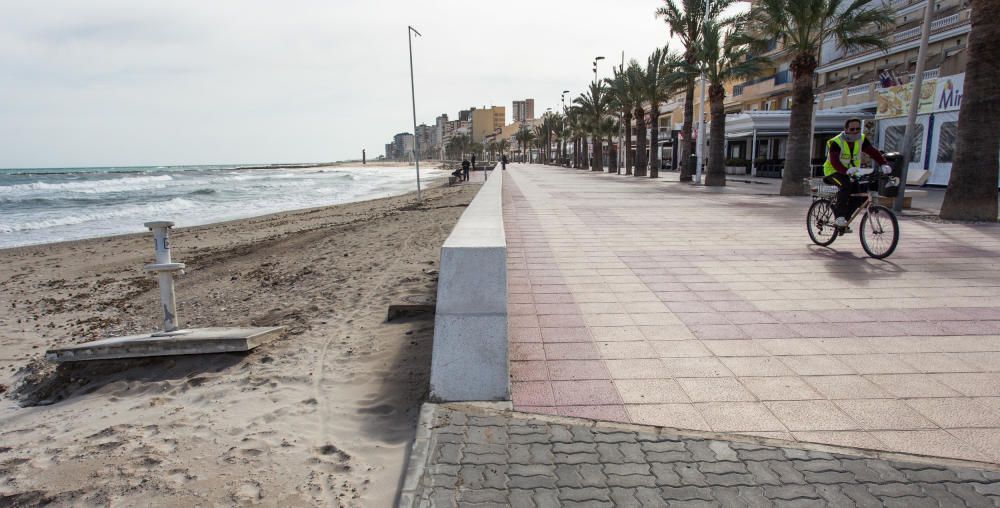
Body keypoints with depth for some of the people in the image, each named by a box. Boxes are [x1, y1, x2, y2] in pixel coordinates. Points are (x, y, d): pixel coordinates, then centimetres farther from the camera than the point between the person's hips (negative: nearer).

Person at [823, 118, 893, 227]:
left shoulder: (861, 139, -3)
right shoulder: (836, 142, -21)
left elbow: (873, 152, -13)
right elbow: (834, 161, -33)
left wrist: (884, 164, -31)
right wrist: (847, 171, -51)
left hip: (851, 173, 6)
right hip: (833, 172, -6)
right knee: (846, 185, -36)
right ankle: (839, 217, -31)